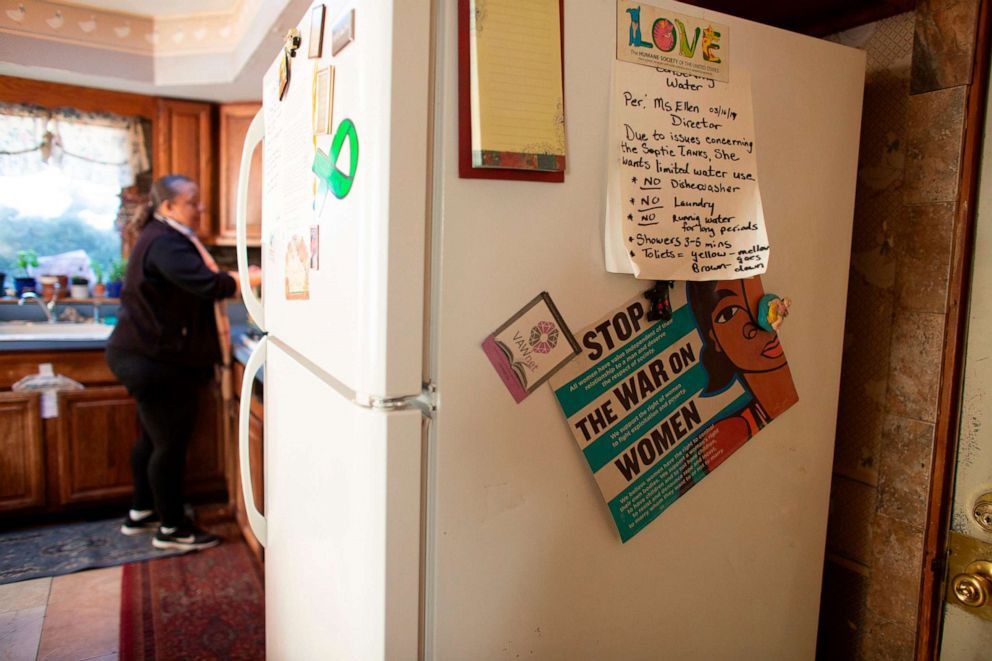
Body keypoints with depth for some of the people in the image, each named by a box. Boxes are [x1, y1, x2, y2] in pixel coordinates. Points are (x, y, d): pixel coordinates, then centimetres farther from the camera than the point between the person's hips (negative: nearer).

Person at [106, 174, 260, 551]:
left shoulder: (162, 238, 15)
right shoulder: (165, 244, -21)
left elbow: (195, 286, 15)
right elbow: (208, 284, -35)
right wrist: (262, 277, -35)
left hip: (147, 358, 11)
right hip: (156, 362, -11)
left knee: (153, 438, 20)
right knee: (171, 444, -2)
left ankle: (141, 513, 34)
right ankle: (172, 528, 11)